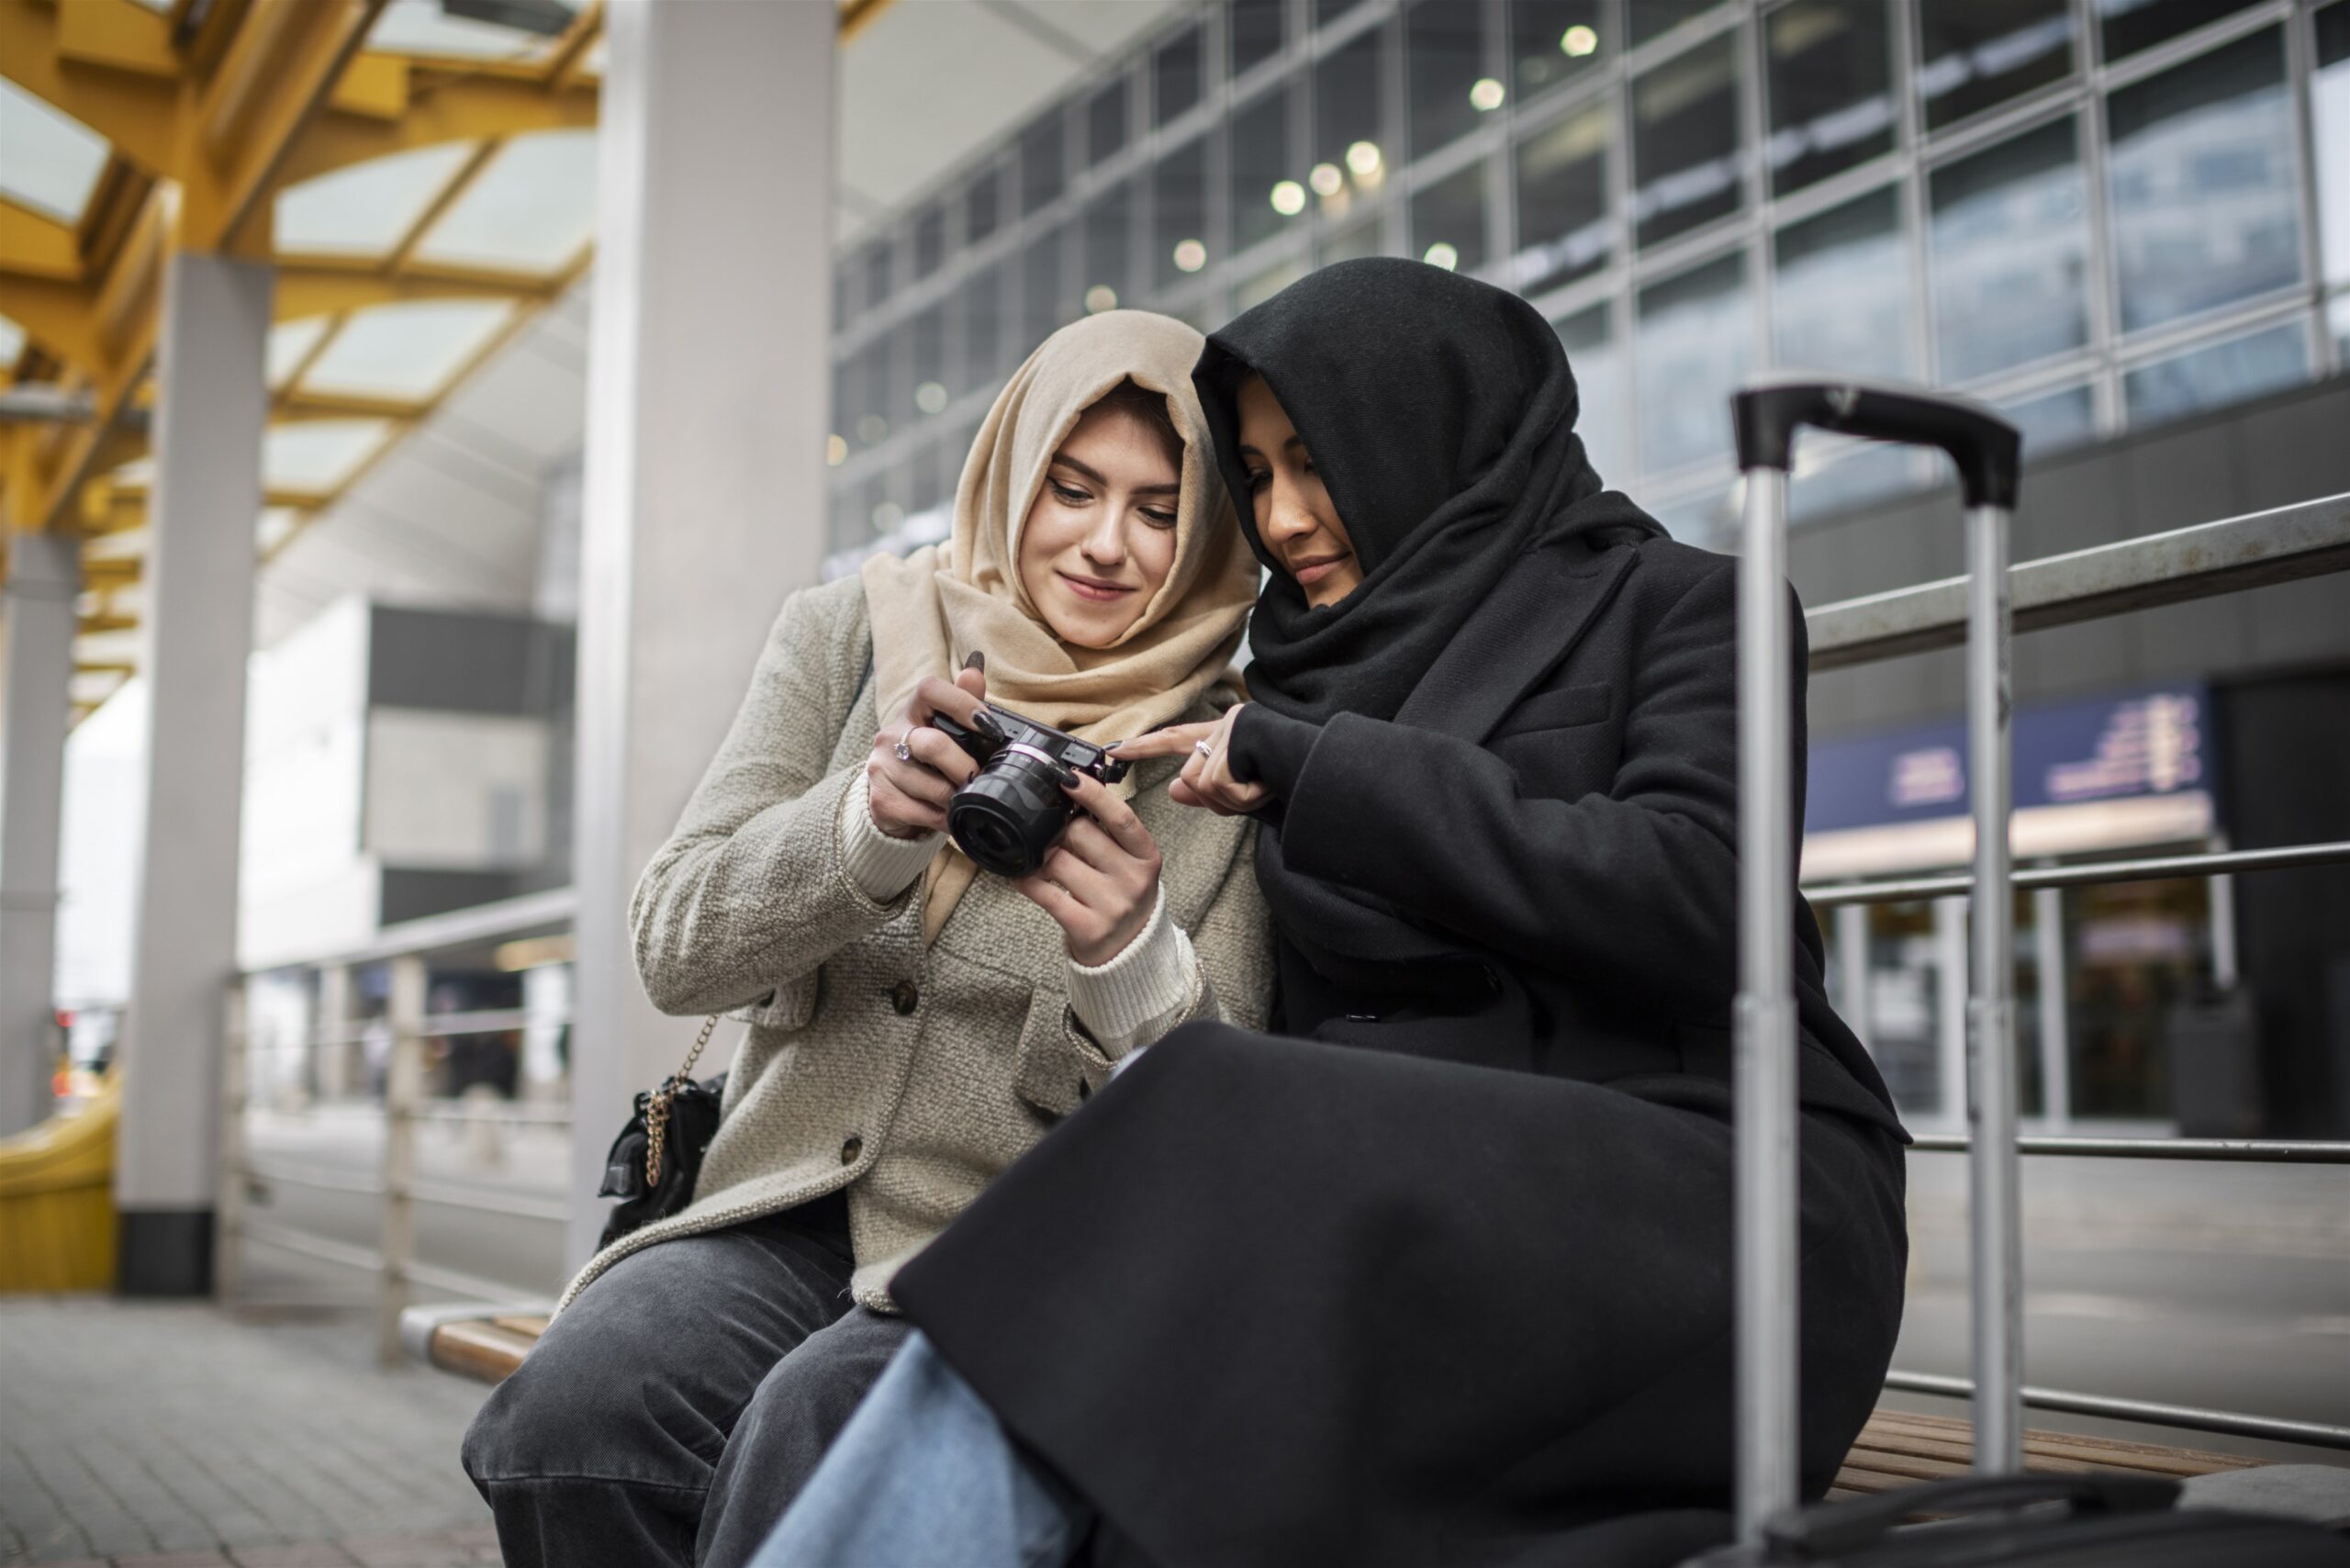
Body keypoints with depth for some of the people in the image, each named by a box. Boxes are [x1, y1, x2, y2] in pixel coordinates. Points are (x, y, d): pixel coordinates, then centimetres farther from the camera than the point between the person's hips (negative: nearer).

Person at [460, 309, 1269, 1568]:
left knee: (809, 1434, -33)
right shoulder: (846, 638, 7)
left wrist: (1133, 956, -25)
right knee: (567, 1419, -28)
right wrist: (872, 822, -21)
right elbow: (675, 950, -1)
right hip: (784, 1218, 3)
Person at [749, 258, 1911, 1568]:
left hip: (1701, 1182, -4)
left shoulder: (1671, 601, 10)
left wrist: (1311, 771, -7)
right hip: (1430, 1212, 5)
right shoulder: (1317, 681, 25)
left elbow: (1695, 899, -10)